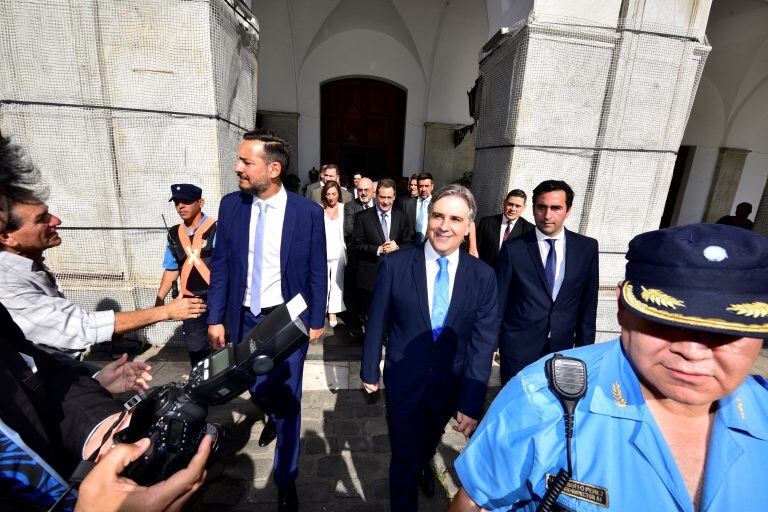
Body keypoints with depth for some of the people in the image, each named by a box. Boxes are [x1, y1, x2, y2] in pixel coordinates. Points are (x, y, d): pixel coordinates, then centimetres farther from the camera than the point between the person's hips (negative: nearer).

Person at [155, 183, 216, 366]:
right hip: (190, 302, 6)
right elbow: (171, 269, 18)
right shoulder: (174, 234, 9)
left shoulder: (216, 229, -11)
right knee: (195, 348, 15)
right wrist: (159, 299, 18)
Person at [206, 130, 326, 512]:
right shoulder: (231, 205, -3)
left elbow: (317, 272, -6)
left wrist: (316, 320, -2)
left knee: (288, 398, 8)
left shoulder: (308, 212, -13)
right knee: (257, 389, 21)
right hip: (246, 319, 4)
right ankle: (273, 417, 60)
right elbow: (220, 265, 2)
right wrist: (216, 318, 1)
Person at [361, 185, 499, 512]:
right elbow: (377, 322, -7)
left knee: (429, 442, 31)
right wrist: (369, 371, 1)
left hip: (451, 386, 3)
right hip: (404, 382, -2)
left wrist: (471, 402, -12)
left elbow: (483, 343, -11)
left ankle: (424, 467, 65)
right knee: (404, 459, 13)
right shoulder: (395, 264, -15)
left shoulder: (483, 276, -12)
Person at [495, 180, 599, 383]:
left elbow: (588, 304, 5)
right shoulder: (513, 249, -8)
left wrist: (584, 348, 6)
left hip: (563, 347, 2)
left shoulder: (587, 247, -1)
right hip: (518, 347, -2)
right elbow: (499, 301, -3)